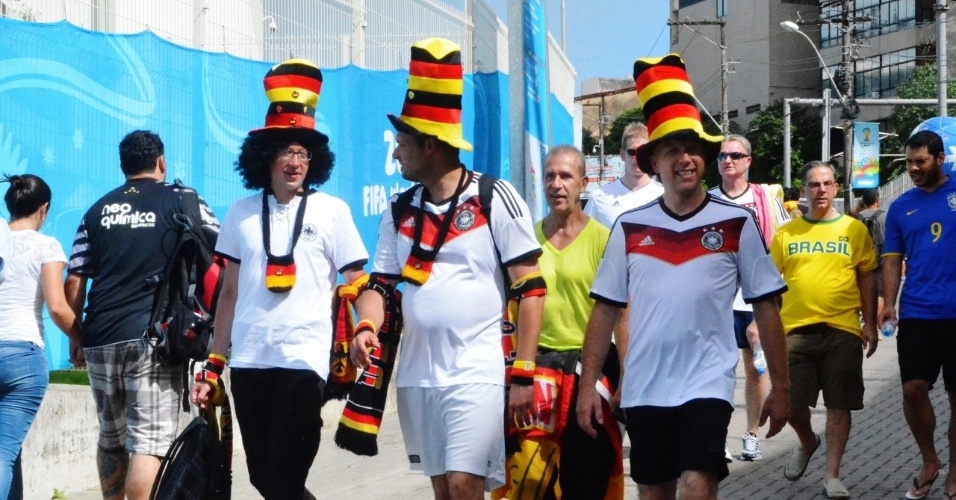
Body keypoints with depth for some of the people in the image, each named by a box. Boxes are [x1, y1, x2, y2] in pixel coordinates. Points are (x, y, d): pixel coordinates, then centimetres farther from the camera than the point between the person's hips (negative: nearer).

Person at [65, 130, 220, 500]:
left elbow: (74, 283, 11)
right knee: (150, 441, -9)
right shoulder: (182, 201, 4)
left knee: (111, 438, 19)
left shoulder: (98, 210, 14)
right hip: (152, 337, -4)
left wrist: (75, 337, 18)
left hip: (100, 340, 4)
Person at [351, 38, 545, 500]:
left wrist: (523, 374, -11)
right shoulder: (399, 212, 11)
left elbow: (530, 289, -7)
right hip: (416, 374, 6)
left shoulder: (495, 200, -6)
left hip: (478, 373, -6)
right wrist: (366, 327, -10)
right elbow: (380, 283, 13)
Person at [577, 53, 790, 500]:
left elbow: (766, 308, 3)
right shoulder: (629, 227, 4)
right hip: (643, 389, 3)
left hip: (708, 383, -3)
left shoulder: (737, 224, -1)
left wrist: (780, 385, 1)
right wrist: (587, 384, 1)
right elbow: (605, 311, 7)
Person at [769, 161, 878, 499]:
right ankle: (807, 442, 36)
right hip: (796, 329, 1)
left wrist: (870, 324, 1)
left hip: (843, 330, -1)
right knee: (790, 402, 4)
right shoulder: (786, 233, 6)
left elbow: (867, 278, 7)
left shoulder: (854, 230, 4)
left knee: (839, 405, 2)